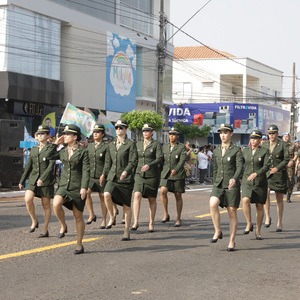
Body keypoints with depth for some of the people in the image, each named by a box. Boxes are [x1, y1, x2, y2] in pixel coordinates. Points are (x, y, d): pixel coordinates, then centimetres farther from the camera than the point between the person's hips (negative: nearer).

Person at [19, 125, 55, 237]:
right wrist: (22, 181, 18)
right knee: (28, 199, -17)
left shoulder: (51, 148, -3)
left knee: (46, 205, 2)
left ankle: (45, 230, 11)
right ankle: (34, 221, 4)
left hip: (46, 180, -4)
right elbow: (29, 166, 18)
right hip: (33, 179, 4)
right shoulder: (34, 149, 13)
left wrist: (42, 178, -23)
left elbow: (51, 166, -12)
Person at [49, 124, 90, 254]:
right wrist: (55, 144, 13)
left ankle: (79, 245, 16)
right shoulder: (63, 151, 10)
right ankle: (63, 226, -2)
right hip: (64, 185, 4)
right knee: (56, 204, -28)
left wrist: (84, 187, -18)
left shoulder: (83, 151, -4)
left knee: (78, 217, 4)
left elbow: (86, 170, -9)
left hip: (77, 187, -4)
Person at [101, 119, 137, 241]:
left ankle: (126, 231, 14)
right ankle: (112, 218, -2)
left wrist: (126, 171, -27)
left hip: (126, 178, -4)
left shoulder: (131, 144, -3)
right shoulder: (111, 145, 13)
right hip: (112, 177, 4)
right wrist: (104, 174, 23)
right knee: (107, 194, -25)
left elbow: (133, 161, -12)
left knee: (126, 205, 1)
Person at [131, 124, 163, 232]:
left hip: (152, 175, -3)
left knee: (152, 199, 4)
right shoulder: (138, 144, 12)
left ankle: (151, 223, 15)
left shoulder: (156, 144, -2)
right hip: (139, 174, 3)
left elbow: (159, 159, -14)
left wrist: (149, 165, -29)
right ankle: (136, 222, -16)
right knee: (137, 195, -16)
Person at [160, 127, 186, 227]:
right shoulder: (164, 147, 12)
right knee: (163, 191, -19)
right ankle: (166, 214, -7)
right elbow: (161, 160, 18)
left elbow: (182, 160, -16)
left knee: (178, 196, 2)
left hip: (178, 174, -3)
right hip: (165, 174, 3)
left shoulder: (182, 147, -3)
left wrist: (176, 170, -32)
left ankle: (178, 219, 12)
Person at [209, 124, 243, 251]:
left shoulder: (236, 150, -2)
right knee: (213, 204, -24)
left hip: (232, 185, -3)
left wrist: (234, 179, -32)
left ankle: (232, 241, 11)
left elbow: (240, 166, -14)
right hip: (218, 184, 3)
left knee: (232, 212, 0)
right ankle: (218, 231, -8)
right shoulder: (216, 151, 13)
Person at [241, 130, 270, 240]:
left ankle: (258, 231, 18)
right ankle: (249, 224, -5)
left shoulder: (264, 152, -4)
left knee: (259, 206, 4)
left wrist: (256, 174, -30)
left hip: (260, 182, -1)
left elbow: (266, 167, -15)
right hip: (247, 182, 1)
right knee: (245, 200, -24)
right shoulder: (245, 150, 6)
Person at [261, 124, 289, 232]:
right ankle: (267, 217, -14)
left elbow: (286, 159, -8)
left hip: (279, 174, -2)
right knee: (265, 193, -25)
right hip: (267, 173, 2)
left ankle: (279, 223, 15)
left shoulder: (283, 145, -1)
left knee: (279, 199, 4)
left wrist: (277, 168, -21)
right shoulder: (265, 145, 10)